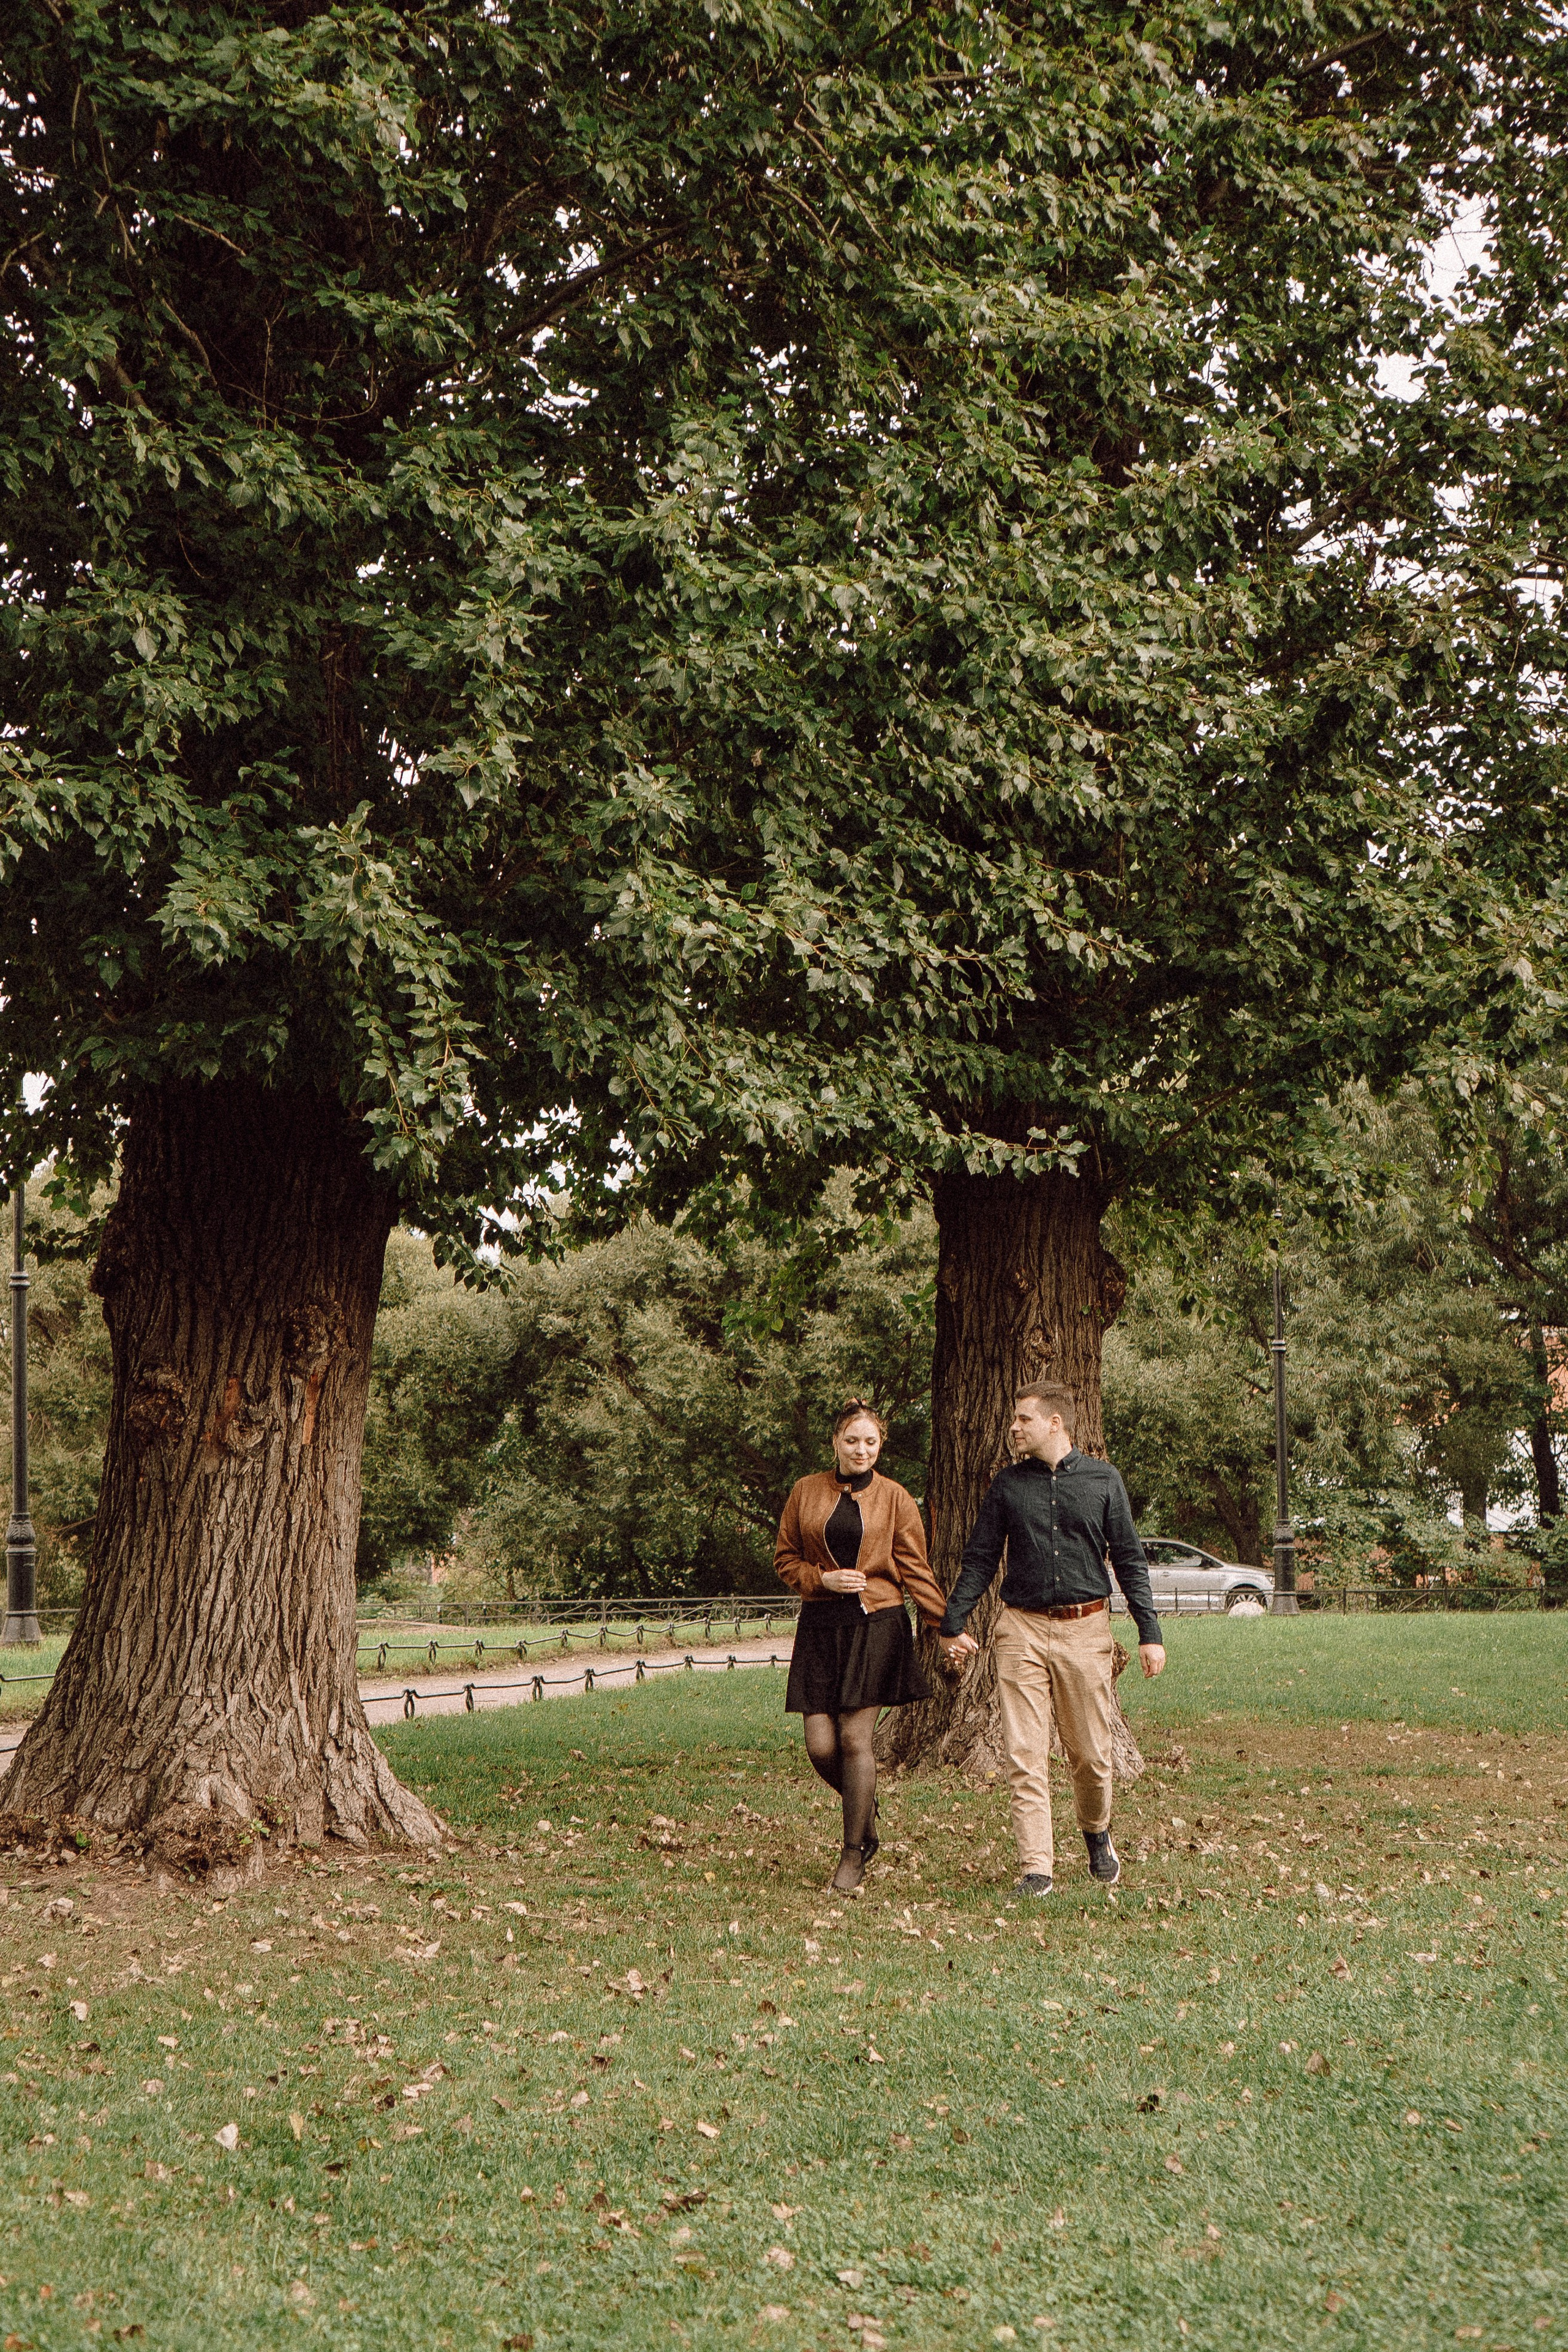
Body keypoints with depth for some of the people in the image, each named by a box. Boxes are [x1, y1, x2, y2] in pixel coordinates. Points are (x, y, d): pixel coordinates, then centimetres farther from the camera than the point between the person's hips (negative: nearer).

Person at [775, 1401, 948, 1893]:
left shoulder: (896, 1500, 4)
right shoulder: (805, 1492, 7)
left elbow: (916, 1571, 4)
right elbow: (785, 1558, 11)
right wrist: (824, 1579, -7)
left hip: (877, 1626, -2)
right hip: (821, 1626, 2)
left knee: (855, 1738, -7)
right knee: (820, 1745, -4)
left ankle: (854, 1853, 7)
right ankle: (866, 1812, 26)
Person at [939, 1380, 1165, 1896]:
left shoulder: (1103, 1481, 4)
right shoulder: (1008, 1484, 7)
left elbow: (1129, 1561, 6)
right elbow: (979, 1560, 13)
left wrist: (1150, 1632, 0)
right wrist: (953, 1625, 8)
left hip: (1085, 1629, -1)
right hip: (1022, 1627, 1)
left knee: (1091, 1755, 6)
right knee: (1024, 1757, -6)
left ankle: (1097, 1834, 34)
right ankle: (1036, 1868, -1)